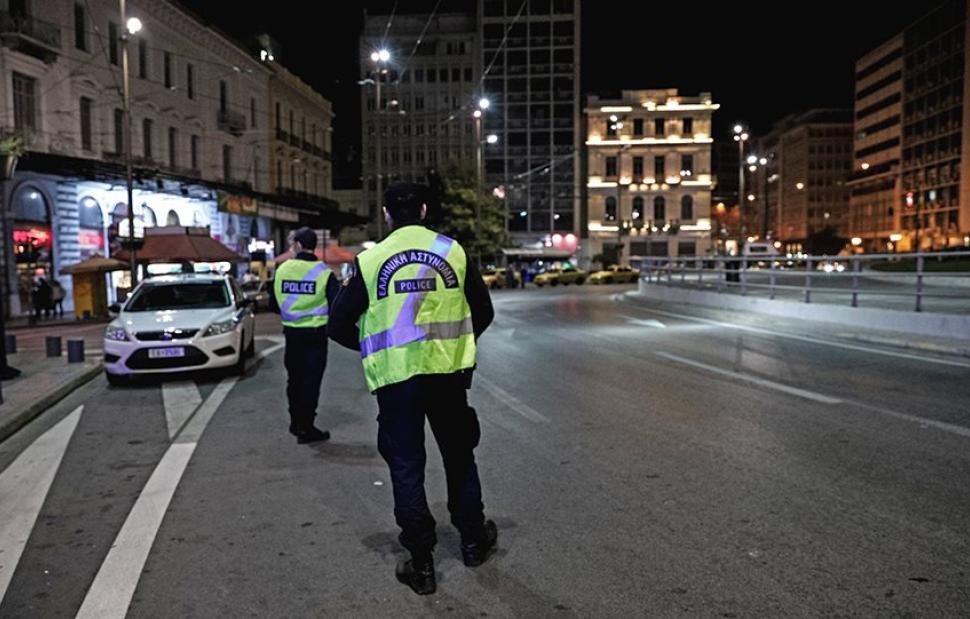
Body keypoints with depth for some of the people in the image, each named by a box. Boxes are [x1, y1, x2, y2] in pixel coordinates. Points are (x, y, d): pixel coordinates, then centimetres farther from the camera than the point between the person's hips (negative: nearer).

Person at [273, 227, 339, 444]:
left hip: (291, 332, 4)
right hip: (315, 333, -4)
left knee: (294, 377, 18)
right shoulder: (323, 272, -11)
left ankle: (296, 422, 29)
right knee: (311, 380, 1)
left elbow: (275, 301, 8)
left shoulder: (282, 269, -2)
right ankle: (306, 428, 2)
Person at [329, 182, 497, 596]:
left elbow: (339, 325, -1)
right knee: (459, 456, 19)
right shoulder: (454, 251, 0)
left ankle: (421, 564, 16)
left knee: (406, 466, 9)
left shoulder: (370, 260, -3)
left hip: (395, 377, -1)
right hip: (448, 372, 2)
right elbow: (483, 312, 6)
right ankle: (473, 541, 33)